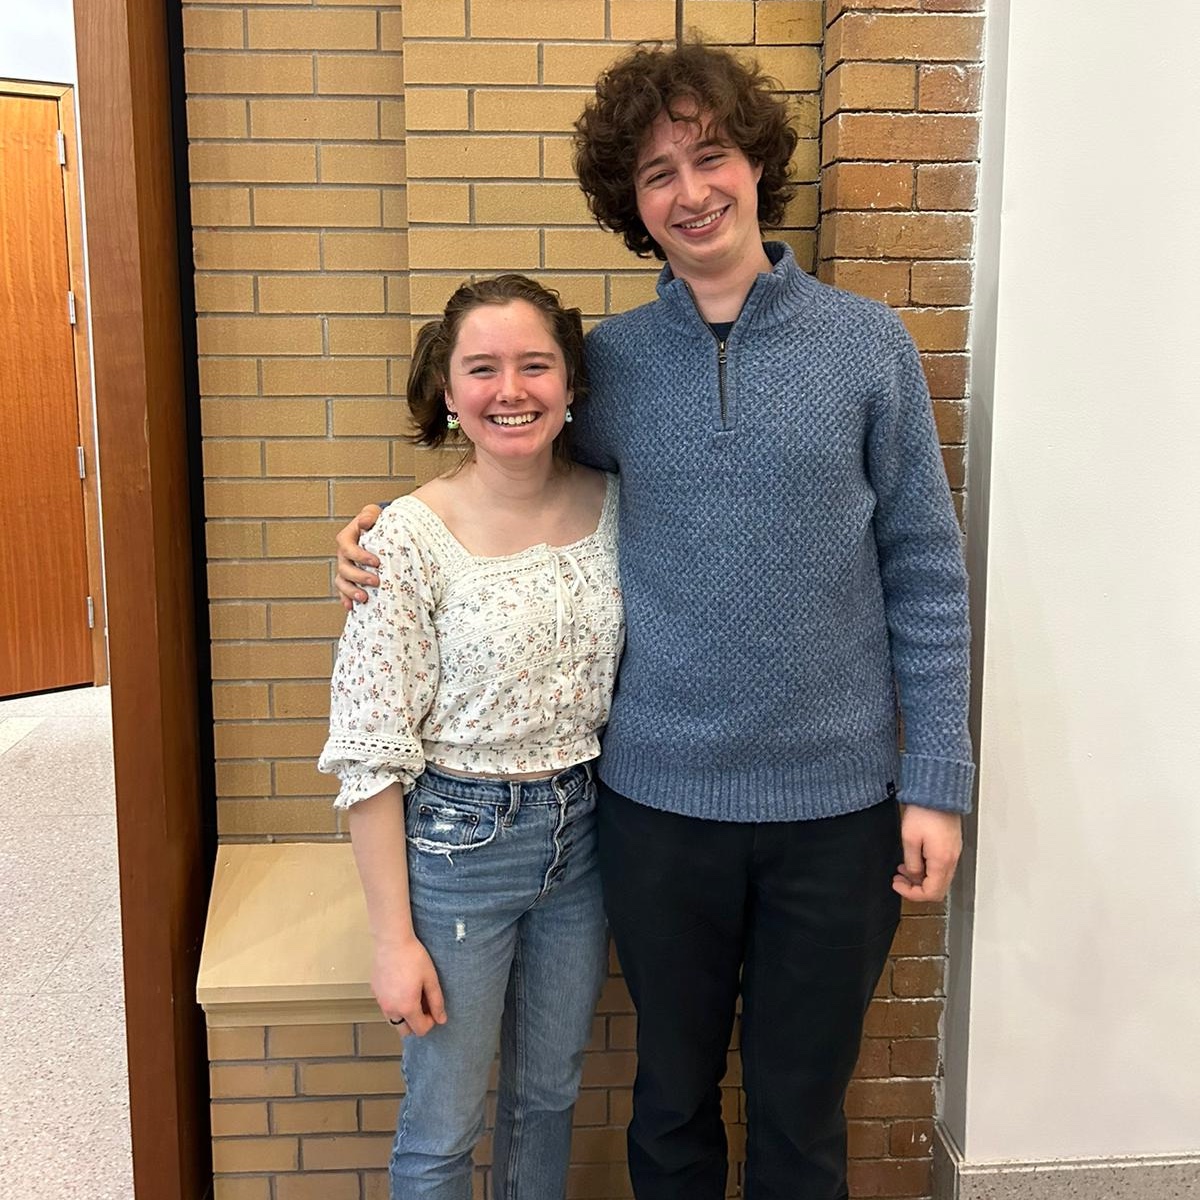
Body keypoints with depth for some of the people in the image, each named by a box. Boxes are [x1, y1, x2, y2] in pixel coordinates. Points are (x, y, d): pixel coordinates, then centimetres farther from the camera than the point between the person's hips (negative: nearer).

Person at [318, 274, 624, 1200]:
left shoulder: (612, 506, -4)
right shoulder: (413, 537, -17)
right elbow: (371, 756, -14)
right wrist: (395, 938, -12)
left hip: (581, 834, 4)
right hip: (456, 842, -4)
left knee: (550, 1094, 22)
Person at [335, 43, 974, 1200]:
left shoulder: (867, 343, -3)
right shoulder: (609, 361, 1)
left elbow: (923, 573, -2)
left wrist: (935, 782, -5)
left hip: (837, 800, -1)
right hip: (660, 799, 1)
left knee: (801, 1105, 16)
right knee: (673, 1092, 19)